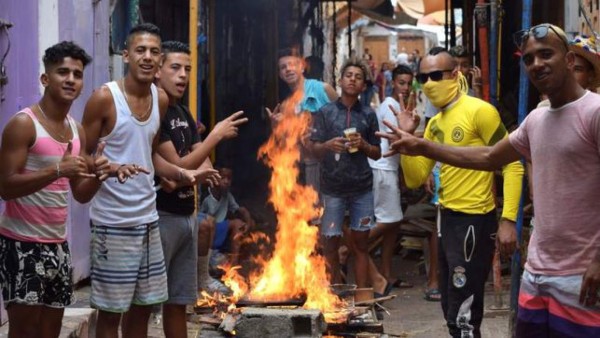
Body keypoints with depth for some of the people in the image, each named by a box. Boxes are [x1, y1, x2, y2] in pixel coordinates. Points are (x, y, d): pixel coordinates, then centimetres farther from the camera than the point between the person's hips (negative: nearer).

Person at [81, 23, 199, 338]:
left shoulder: (160, 99, 7)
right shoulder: (104, 98, -13)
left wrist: (182, 173, 2)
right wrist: (113, 168, -28)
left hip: (148, 217, 7)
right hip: (113, 221, -7)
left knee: (144, 304, 16)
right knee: (111, 309, 3)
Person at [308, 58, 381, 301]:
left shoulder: (368, 115, 8)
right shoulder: (325, 112, 5)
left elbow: (377, 154, 12)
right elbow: (313, 148, 4)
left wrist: (363, 144, -8)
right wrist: (328, 145, -16)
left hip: (362, 187, 1)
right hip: (333, 187, -1)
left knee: (360, 242, 3)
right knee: (331, 242, 1)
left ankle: (361, 294, 7)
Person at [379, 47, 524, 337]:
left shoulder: (480, 111, -13)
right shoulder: (434, 124, 12)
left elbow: (512, 165, -16)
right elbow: (415, 179, 11)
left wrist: (508, 219, -23)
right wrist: (406, 137, -2)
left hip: (474, 220, -9)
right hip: (446, 218, 9)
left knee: (463, 315, -6)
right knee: (451, 310, 18)